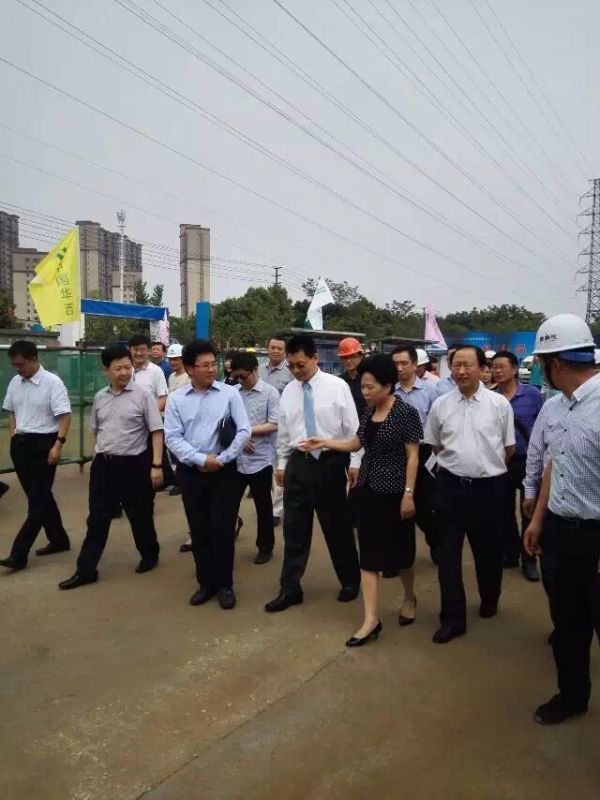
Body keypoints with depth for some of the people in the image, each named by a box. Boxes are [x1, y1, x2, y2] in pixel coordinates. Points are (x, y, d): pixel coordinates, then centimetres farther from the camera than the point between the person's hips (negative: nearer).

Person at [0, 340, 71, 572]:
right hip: (20, 444, 7)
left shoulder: (52, 382, -12)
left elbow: (65, 416, -15)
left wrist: (58, 445, -21)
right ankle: (59, 540, 28)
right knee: (40, 496, 14)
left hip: (43, 444, -7)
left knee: (38, 500, -3)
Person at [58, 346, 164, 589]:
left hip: (133, 463, -4)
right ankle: (86, 570, 18)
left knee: (139, 515, 11)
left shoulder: (142, 395, -8)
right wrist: (98, 457, 14)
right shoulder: (100, 397, 7)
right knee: (97, 518, 9)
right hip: (103, 464, 4)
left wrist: (156, 465, -15)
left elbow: (156, 431, -9)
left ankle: (149, 556, 34)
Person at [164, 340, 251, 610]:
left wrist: (221, 459, -10)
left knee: (223, 530, 3)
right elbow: (172, 438, -4)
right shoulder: (176, 398, 0)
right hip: (191, 472, 2)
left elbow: (244, 431, -6)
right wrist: (201, 459, -14)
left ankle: (225, 584, 20)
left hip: (224, 471, -2)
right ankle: (206, 583, 27)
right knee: (199, 531, 11)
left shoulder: (229, 393, -4)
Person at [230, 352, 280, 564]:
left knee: (263, 507, 11)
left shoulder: (270, 393, -6)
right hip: (235, 459, 3)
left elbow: (274, 425, -11)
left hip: (260, 460, -3)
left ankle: (265, 547, 29)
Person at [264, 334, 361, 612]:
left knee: (337, 526, 10)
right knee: (294, 528, 8)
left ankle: (350, 581, 31)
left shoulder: (337, 386, -8)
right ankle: (290, 589, 20)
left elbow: (352, 427, -7)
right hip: (298, 463, 4)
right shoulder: (288, 391, 5)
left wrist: (354, 462, -8)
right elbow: (283, 432, 13)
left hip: (330, 462, -4)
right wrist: (282, 463, 13)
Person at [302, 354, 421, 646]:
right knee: (369, 554, 4)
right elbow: (355, 443, 16)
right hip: (369, 489, 6)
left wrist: (409, 494, -16)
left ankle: (409, 597, 40)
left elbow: (412, 456, -13)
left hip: (395, 491, -6)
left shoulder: (406, 412, -13)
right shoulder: (368, 412, 6)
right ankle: (371, 619, 9)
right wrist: (324, 443, 5)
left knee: (400, 550, 12)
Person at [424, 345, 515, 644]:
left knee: (488, 550, 16)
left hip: (488, 487, -1)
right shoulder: (440, 405, 0)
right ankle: (453, 618, 16)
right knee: (447, 553, 4)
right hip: (450, 486, 1)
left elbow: (509, 447, 6)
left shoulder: (499, 403, -5)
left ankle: (489, 600, 42)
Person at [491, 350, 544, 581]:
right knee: (505, 511, 13)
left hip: (528, 461, -2)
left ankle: (529, 559, 21)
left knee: (529, 512, 6)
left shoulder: (533, 394, -7)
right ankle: (510, 553, 30)